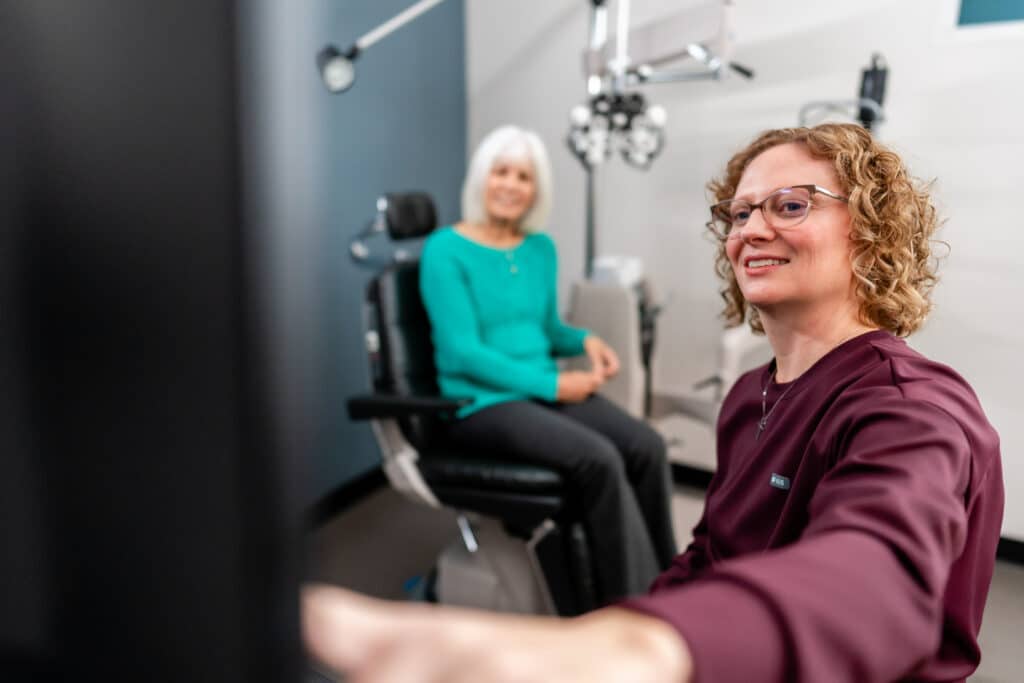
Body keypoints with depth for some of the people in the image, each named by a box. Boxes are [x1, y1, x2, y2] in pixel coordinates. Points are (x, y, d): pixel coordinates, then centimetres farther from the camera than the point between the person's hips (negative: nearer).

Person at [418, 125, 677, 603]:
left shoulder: (541, 248, 12)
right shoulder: (445, 251, -8)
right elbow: (463, 352, -15)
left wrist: (585, 340, -2)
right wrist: (551, 383, -18)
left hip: (544, 391, 6)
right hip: (482, 403, -6)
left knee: (646, 446, -20)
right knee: (598, 459, -29)